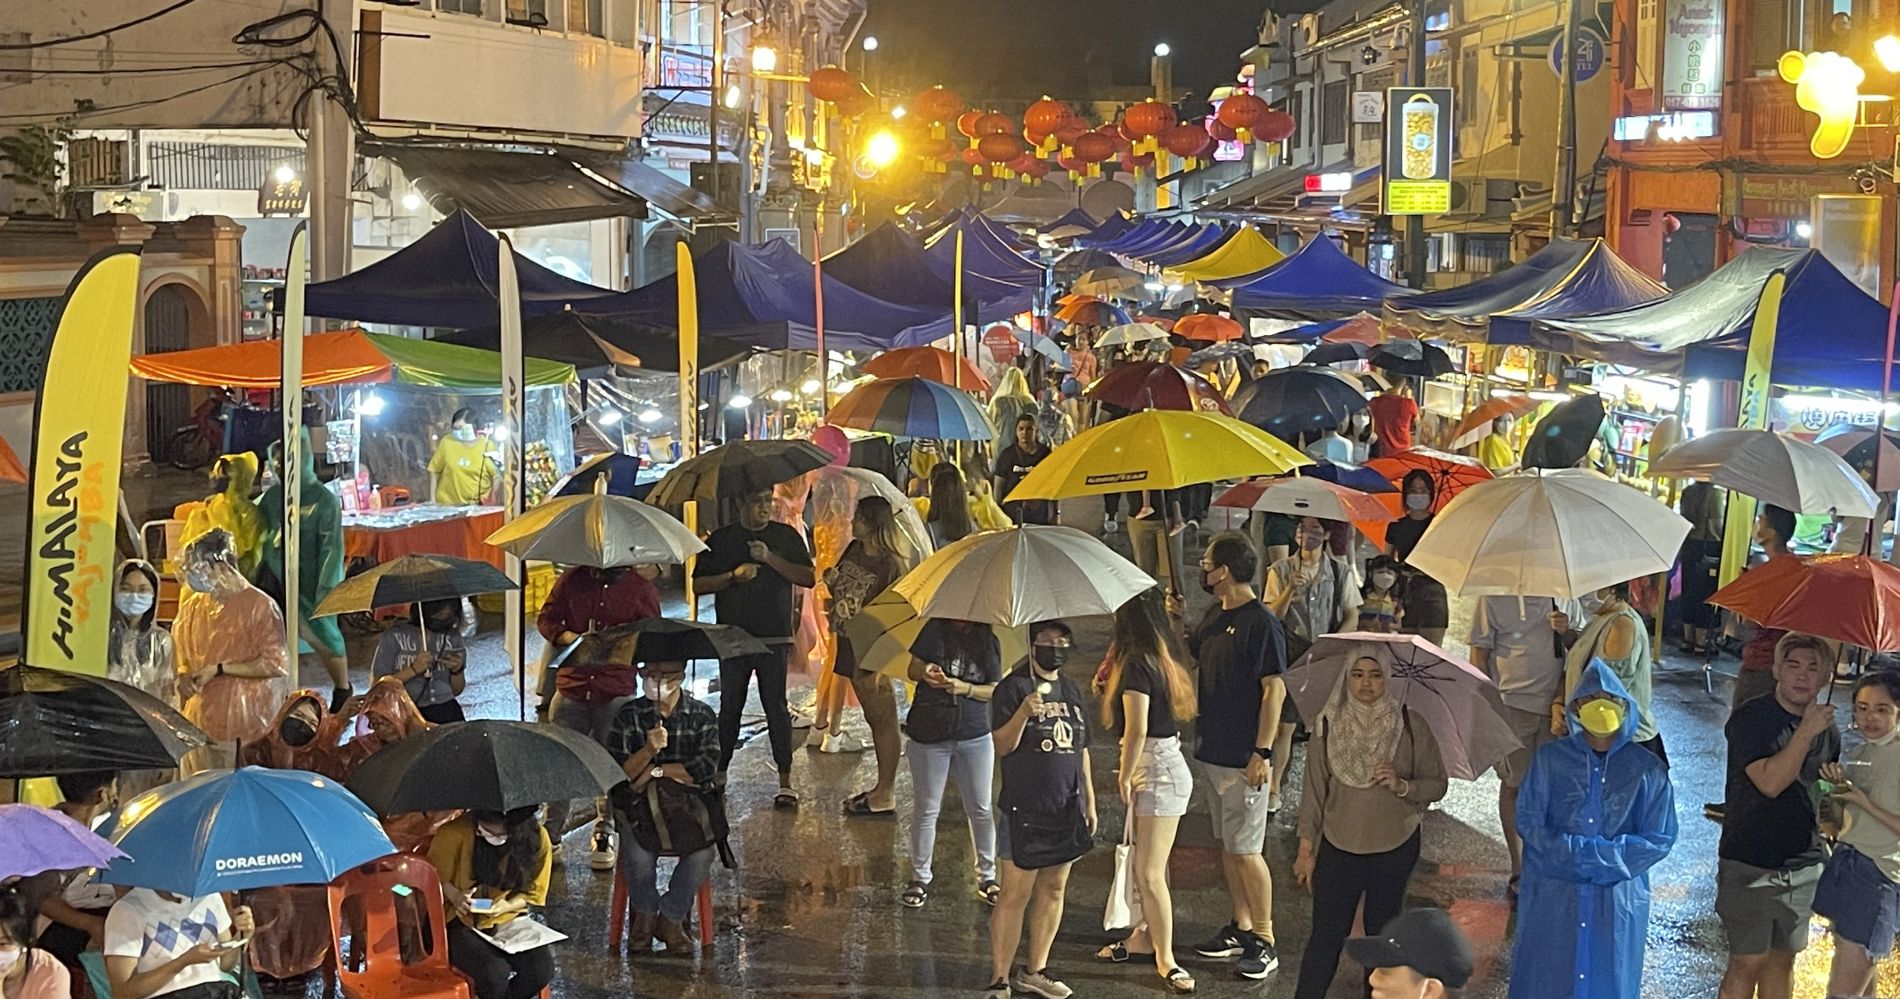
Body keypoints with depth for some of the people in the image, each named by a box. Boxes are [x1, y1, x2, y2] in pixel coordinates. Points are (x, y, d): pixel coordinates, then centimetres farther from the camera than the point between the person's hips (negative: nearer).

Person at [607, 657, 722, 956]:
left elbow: (707, 766, -9)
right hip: (641, 807, 0)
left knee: (703, 851, -29)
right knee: (638, 854, -30)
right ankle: (644, 913, 1)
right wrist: (649, 750, -24)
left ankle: (671, 917, -5)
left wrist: (656, 770, -9)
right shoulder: (629, 716, 2)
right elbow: (617, 772, -6)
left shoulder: (703, 715, 3)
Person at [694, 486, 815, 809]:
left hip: (775, 638, -1)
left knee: (777, 707, -3)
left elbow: (808, 578, -1)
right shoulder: (721, 540, 9)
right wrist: (732, 576, -11)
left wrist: (770, 559, -12)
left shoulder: (787, 536, 8)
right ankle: (718, 776, 13)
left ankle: (785, 782, 0)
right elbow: (699, 584, 6)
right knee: (729, 707, 5)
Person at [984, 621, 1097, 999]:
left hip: (1066, 810, 6)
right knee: (1015, 895, -6)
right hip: (1024, 810, -6)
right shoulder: (1012, 687, -6)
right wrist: (1024, 712, -29)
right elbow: (1002, 745, -13)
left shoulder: (1073, 691, 14)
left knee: (1053, 890, 11)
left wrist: (1090, 800, 18)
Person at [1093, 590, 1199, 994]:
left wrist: (1125, 777, -10)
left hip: (1158, 770, -10)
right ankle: (1146, 936, 29)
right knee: (1145, 867, 18)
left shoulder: (1136, 665, -18)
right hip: (1161, 766, 10)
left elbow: (1136, 730, -22)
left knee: (1149, 873, -6)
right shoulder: (1161, 658, 10)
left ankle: (1165, 958, 0)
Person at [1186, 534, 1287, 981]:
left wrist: (1262, 753, -21)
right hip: (1212, 752, 9)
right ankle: (1241, 928, 25)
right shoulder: (1214, 616, 10)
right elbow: (1189, 656, 26)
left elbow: (1274, 690, -19)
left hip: (1243, 759, -9)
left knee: (1246, 850, -4)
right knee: (1227, 845, 15)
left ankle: (1264, 942, 4)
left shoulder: (1261, 622, -16)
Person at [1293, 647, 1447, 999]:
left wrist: (1401, 786, -21)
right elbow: (1314, 790, 1)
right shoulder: (1328, 725, -4)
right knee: (1327, 936, 0)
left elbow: (1438, 784, -1)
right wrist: (1306, 850, 1)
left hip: (1395, 850, 0)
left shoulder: (1410, 726, -6)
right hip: (1338, 849, 0)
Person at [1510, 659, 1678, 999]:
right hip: (1553, 895, 0)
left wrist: (1596, 855, -14)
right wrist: (1571, 853, -17)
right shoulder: (1550, 759, -1)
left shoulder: (1648, 769, -2)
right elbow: (1528, 821, -3)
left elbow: (1659, 839, -4)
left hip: (1618, 899, 0)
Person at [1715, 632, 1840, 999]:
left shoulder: (1826, 727, 5)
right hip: (1750, 864, -6)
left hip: (1803, 864, 6)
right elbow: (1770, 782, -26)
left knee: (1783, 957, 14)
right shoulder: (1750, 718, -13)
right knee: (1748, 961, -3)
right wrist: (1805, 732, -27)